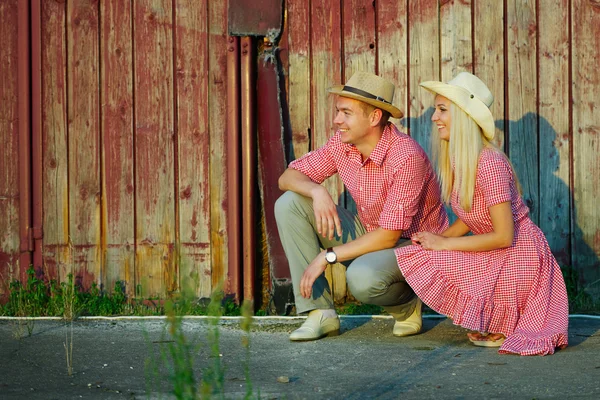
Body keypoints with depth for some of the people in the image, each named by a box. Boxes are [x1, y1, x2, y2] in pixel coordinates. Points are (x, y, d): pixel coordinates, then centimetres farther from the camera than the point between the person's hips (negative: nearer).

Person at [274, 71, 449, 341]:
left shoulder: (407, 157, -28)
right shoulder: (342, 143, -7)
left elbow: (389, 236, -28)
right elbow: (288, 177, -1)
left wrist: (328, 256, -25)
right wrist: (317, 191, -24)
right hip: (368, 234, 7)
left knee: (362, 278, -40)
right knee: (289, 204, -10)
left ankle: (406, 305, -2)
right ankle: (320, 313, -11)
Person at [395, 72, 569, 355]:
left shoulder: (489, 163, -23)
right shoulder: (457, 160, 4)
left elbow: (504, 236, -23)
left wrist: (442, 244, -16)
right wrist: (433, 238, -4)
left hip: (517, 258, -9)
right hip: (495, 257, 9)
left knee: (422, 262, -19)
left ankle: (498, 329, -3)